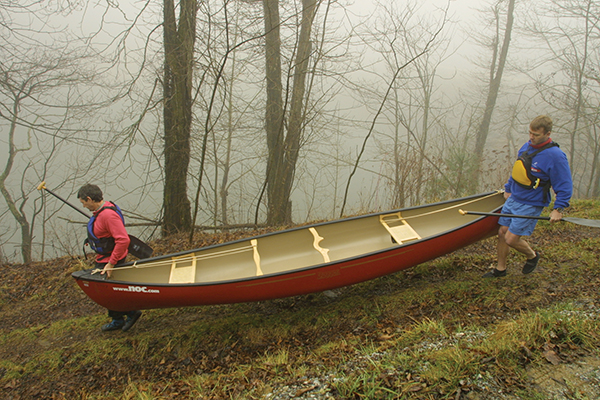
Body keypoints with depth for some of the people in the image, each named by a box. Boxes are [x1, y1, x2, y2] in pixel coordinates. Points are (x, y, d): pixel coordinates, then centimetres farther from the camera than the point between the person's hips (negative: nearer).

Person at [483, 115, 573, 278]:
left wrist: (558, 209, -17)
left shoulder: (555, 156, -18)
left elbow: (565, 186, -13)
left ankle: (532, 256, 27)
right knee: (502, 233, 8)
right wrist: (508, 189, 24)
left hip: (530, 205, -7)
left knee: (511, 239, -5)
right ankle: (500, 269, 25)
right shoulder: (527, 146, 4)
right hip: (513, 199, 7)